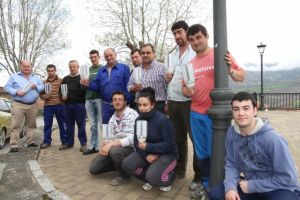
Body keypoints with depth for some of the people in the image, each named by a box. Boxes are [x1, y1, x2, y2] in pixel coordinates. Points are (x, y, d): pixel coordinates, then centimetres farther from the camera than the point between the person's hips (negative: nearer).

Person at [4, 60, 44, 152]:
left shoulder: (36, 77, 15)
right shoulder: (14, 77, 6)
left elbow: (42, 86, 12)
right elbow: (7, 87, 1)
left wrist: (36, 87, -8)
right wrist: (16, 92, -15)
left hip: (32, 105, 3)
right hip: (18, 105, -3)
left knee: (31, 125, 10)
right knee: (15, 125, -6)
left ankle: (30, 141, 21)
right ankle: (14, 145, -3)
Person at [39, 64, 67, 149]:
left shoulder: (61, 80, 3)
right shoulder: (44, 82, 13)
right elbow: (41, 94, 14)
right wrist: (45, 96, -7)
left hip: (59, 105, -3)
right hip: (47, 106, 3)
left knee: (62, 124, 4)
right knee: (47, 124, 6)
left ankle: (65, 141, 13)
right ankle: (47, 141, 17)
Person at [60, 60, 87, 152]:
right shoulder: (65, 79, 16)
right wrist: (62, 97, 2)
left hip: (79, 104, -5)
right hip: (67, 105, 5)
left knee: (81, 125, 0)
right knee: (69, 125, 12)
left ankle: (83, 143, 8)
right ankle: (69, 142, 23)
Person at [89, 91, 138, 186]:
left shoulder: (133, 115, -16)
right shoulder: (112, 119, 9)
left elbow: (132, 139, -24)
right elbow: (111, 138, 9)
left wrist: (111, 144, -29)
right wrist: (105, 145, -14)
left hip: (129, 148, -7)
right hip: (114, 147, 7)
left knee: (114, 150, -38)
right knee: (93, 168, -1)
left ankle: (124, 175, -9)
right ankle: (122, 165, 15)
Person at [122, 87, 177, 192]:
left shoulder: (162, 119, -22)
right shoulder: (138, 119, -3)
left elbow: (169, 144, -22)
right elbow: (136, 142, -2)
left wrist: (148, 147, -28)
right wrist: (146, 155, -19)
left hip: (166, 154, -6)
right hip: (147, 153, 6)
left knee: (153, 177, -28)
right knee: (127, 164, -14)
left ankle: (169, 177, 9)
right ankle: (150, 179, 11)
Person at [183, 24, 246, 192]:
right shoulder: (190, 64, 11)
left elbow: (242, 76, -2)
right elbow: (184, 87, 16)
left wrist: (231, 71, -23)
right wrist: (186, 91, -7)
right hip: (196, 113, 5)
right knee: (201, 153, 14)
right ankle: (206, 183, 32)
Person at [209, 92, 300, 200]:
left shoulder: (272, 139, -25)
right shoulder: (231, 133, -10)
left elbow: (288, 178, -20)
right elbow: (231, 164, -3)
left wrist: (252, 186, -17)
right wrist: (230, 186, -21)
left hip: (280, 189, -4)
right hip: (249, 184, 5)